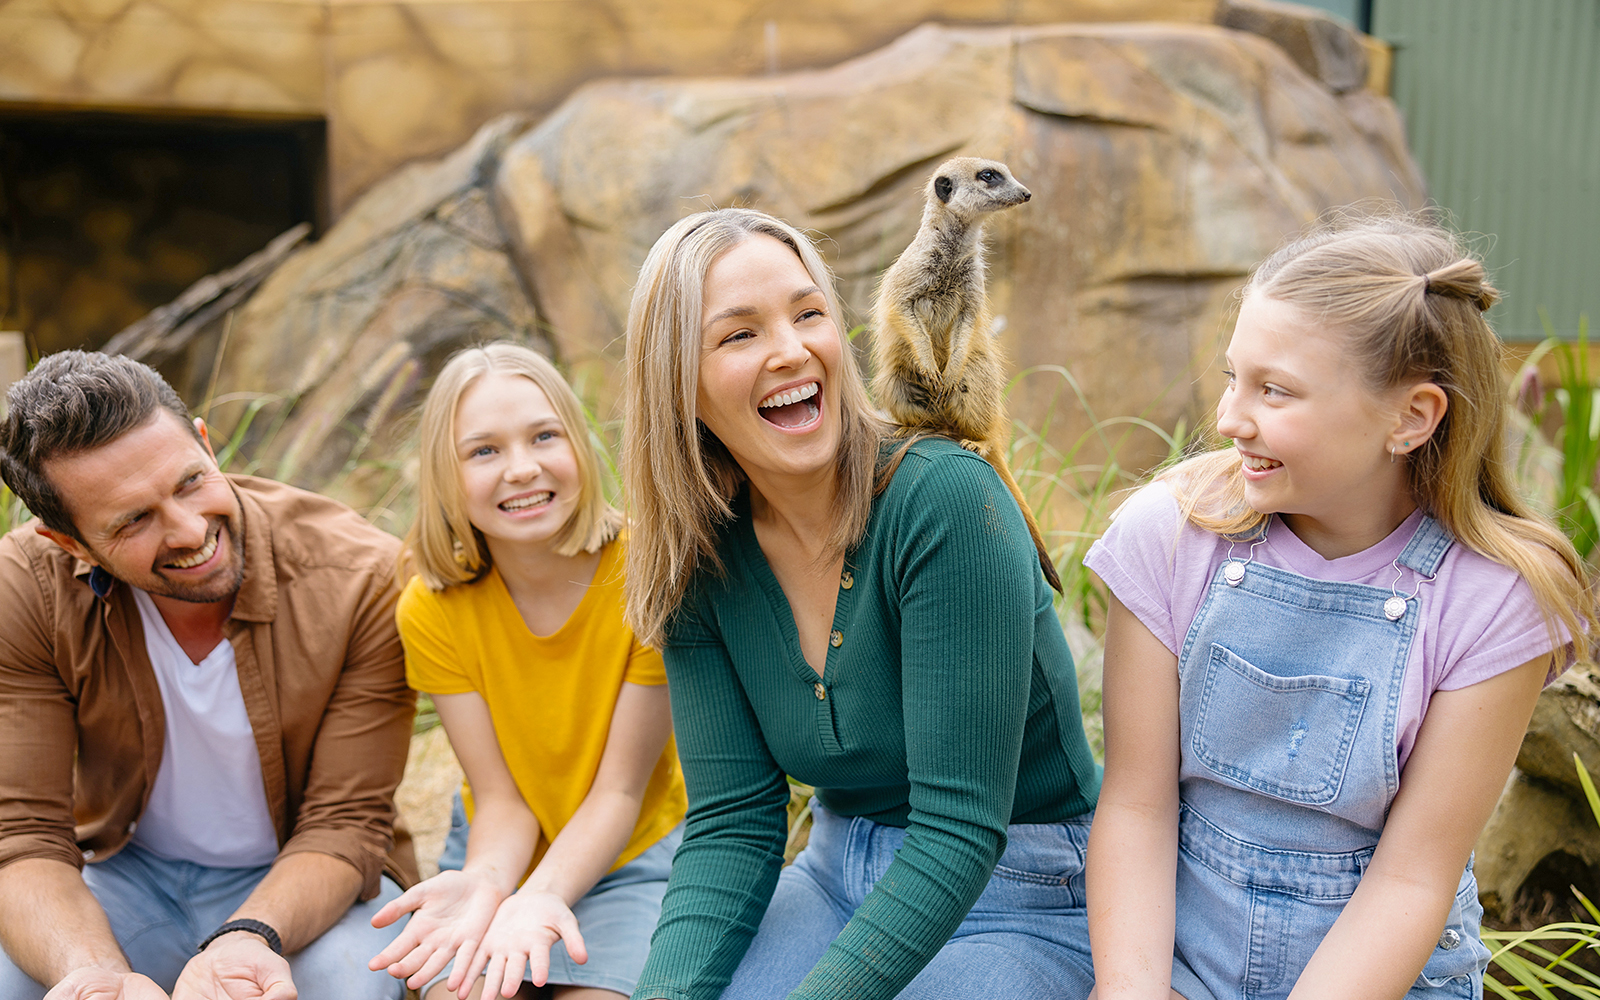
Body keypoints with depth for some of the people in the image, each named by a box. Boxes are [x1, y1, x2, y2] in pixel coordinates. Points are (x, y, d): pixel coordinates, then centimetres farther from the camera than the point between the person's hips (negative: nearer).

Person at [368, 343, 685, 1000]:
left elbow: (619, 791, -17)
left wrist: (542, 895, -33)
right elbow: (501, 798, -12)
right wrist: (486, 883, -33)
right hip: (502, 850, 2)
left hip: (632, 853, -2)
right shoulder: (432, 608, -14)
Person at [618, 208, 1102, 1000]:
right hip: (839, 872, 4)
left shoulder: (945, 501, -23)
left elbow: (959, 827, -25)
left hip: (1020, 902, -4)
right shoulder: (702, 564, -5)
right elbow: (732, 823, -6)